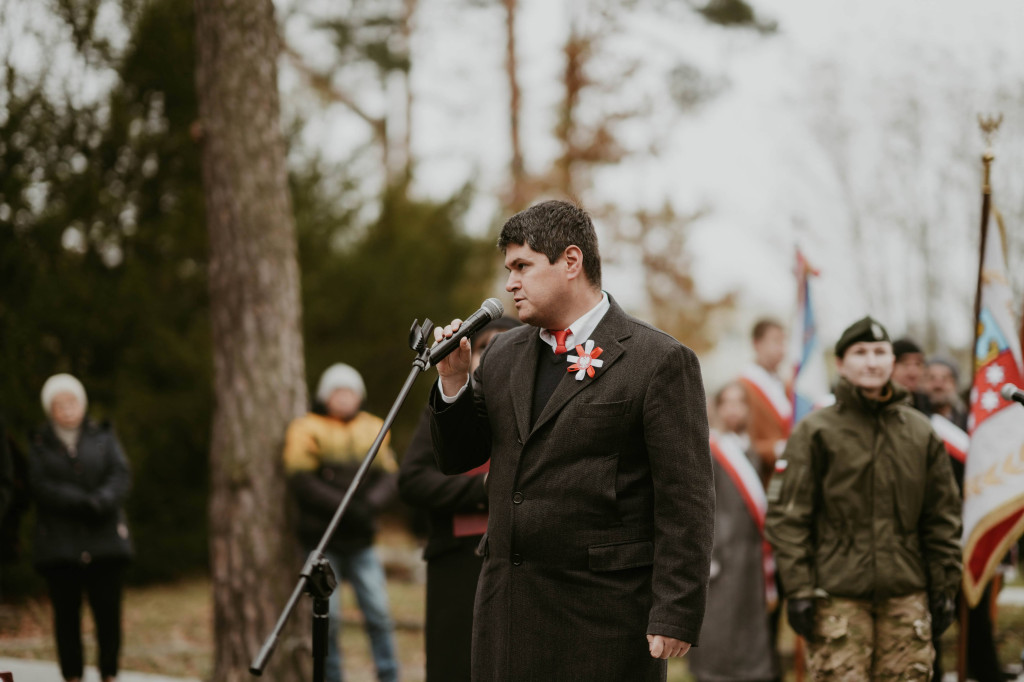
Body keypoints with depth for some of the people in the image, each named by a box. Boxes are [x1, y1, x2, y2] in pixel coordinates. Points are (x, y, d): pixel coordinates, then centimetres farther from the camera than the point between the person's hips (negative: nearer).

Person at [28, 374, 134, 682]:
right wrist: (84, 502, -17)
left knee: (108, 611, -4)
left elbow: (121, 476, 1)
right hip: (59, 544, 0)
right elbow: (41, 487, -5)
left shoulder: (103, 437, 13)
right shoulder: (40, 445, 9)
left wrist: (102, 501, -19)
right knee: (66, 613, -1)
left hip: (104, 539, 1)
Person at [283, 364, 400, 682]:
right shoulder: (306, 429, -1)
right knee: (328, 616, -3)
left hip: (360, 541, 3)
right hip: (322, 539, -3)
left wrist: (370, 504, -15)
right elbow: (301, 481, -10)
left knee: (379, 612, -3)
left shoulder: (372, 428, 12)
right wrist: (347, 507, -17)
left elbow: (388, 476, 6)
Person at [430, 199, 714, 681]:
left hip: (605, 617, -6)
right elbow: (456, 459, 20)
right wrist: (452, 380, 2)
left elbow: (686, 504, -10)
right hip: (507, 606, 6)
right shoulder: (503, 355, 14)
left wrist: (675, 616, -15)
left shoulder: (659, 361, -7)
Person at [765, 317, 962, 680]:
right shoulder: (815, 431, 0)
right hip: (838, 594, -3)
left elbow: (942, 516, 14)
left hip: (906, 593, 3)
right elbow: (787, 516, -3)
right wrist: (799, 589, -9)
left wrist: (945, 586, 9)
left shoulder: (920, 432, 11)